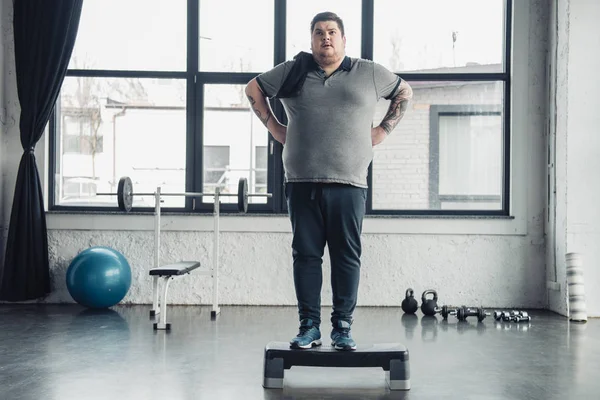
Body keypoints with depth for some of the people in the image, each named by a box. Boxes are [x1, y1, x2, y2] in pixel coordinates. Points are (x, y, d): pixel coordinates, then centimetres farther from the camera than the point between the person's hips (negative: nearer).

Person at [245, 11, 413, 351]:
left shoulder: (370, 74, 10)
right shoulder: (293, 72, 10)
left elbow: (404, 92, 23)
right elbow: (254, 89, 22)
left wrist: (384, 130, 12)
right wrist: (274, 127, 13)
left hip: (349, 184, 0)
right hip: (302, 184, 1)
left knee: (347, 257, 0)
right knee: (306, 255, 2)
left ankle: (343, 328, 8)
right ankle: (309, 327, 10)